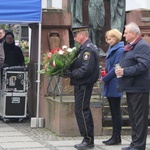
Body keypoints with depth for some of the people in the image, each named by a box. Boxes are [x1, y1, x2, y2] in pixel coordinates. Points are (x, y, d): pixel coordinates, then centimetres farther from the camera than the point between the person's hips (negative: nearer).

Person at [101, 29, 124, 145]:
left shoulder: (120, 50, -13)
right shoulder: (111, 49, 16)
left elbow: (116, 68, -18)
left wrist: (105, 79, -13)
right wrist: (104, 75, 4)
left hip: (115, 86, -9)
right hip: (110, 86, 9)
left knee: (116, 111, -4)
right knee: (113, 111, 11)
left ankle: (117, 137, 2)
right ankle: (115, 136, 16)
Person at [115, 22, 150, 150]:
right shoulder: (131, 46, 18)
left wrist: (125, 71, -20)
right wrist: (120, 70, 11)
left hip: (138, 88, -10)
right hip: (131, 88, 10)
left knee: (139, 119, -5)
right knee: (133, 118, 15)